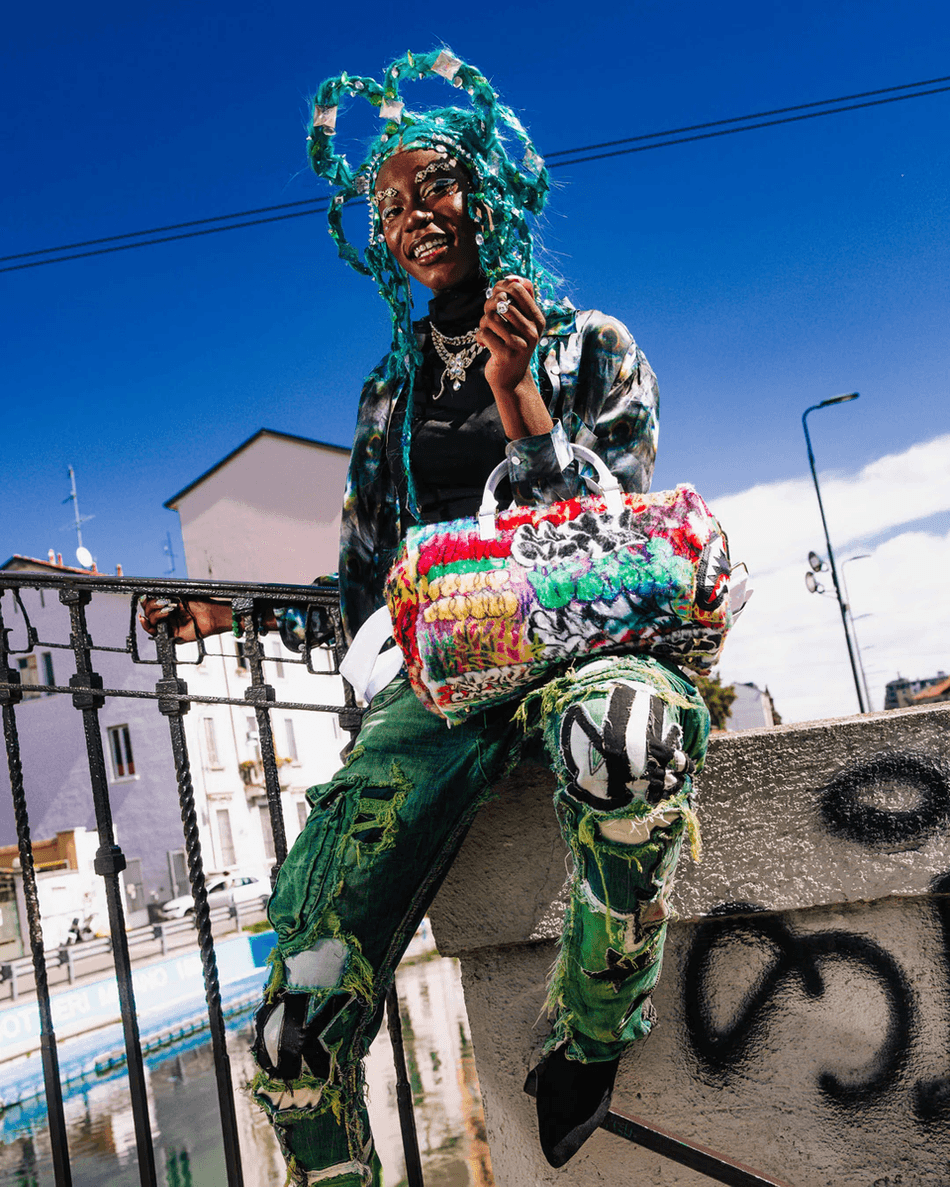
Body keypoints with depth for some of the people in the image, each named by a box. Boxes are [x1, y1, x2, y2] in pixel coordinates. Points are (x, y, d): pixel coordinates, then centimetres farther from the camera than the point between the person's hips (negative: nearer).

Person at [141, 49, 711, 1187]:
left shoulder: (592, 348, 9)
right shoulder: (388, 393, 19)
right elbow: (358, 590, 20)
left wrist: (516, 393, -12)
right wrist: (240, 605, 4)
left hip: (581, 644, -2)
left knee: (618, 730, -44)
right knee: (302, 1020, -18)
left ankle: (589, 1046, -17)